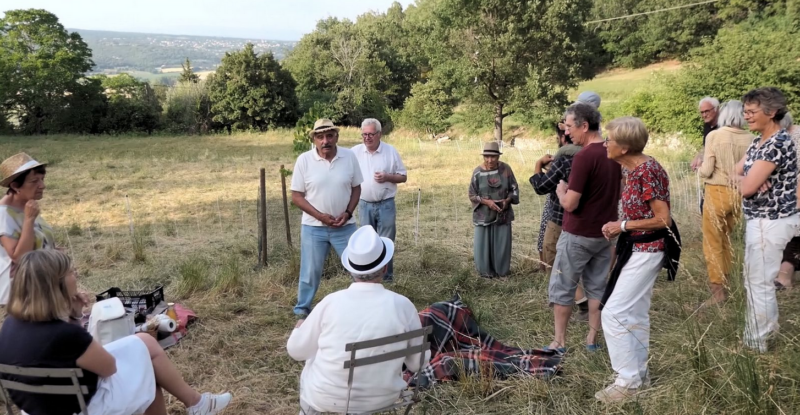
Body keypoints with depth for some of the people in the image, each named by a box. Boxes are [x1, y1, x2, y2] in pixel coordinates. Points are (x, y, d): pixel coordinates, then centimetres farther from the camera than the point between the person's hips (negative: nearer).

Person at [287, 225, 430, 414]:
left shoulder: (331, 302, -18)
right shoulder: (403, 305, -16)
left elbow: (296, 351, -3)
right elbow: (419, 363, -4)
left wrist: (299, 327, 19)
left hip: (327, 398, -1)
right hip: (383, 397, 2)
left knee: (310, 361, 29)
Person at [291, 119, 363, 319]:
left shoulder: (349, 157, -5)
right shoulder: (304, 160, -9)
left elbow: (356, 188, 4)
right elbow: (296, 196, -7)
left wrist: (348, 213, -10)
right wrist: (319, 216, -16)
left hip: (345, 226, 2)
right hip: (313, 227, -1)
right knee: (310, 272, 8)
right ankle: (302, 312, 25)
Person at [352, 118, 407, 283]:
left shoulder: (391, 151, -4)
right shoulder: (355, 152, -2)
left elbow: (403, 176, 0)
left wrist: (387, 177, -16)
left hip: (386, 205, -2)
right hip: (364, 205, 2)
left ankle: (387, 277, 16)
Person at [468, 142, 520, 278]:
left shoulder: (505, 169, -8)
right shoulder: (477, 172, -11)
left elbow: (514, 189, 2)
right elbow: (472, 195, -5)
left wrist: (507, 200, -17)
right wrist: (487, 202, -19)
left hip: (502, 214, 1)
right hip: (483, 215, -1)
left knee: (502, 243, 8)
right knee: (484, 243, 4)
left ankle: (501, 270, 26)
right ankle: (485, 270, 22)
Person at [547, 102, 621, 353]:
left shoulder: (584, 156, -22)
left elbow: (570, 204, -22)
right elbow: (620, 192, 16)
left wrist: (561, 190, -3)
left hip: (578, 234, -7)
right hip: (604, 232, 7)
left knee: (562, 288, 6)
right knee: (597, 287, 15)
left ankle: (559, 342, 13)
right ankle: (592, 339, 22)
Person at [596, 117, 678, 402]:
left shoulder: (648, 171, -22)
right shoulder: (633, 169, 6)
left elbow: (663, 219, -22)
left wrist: (623, 225, -16)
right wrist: (620, 229, 1)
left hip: (646, 250, -10)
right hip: (638, 248, 10)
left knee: (613, 313, -8)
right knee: (635, 313, 17)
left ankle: (629, 379, 3)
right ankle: (639, 373, 29)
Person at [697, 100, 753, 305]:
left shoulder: (715, 135, -13)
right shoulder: (750, 139, -6)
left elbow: (707, 171, -13)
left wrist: (700, 169, 9)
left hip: (717, 192, -4)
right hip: (739, 194, 4)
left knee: (712, 242, 7)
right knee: (725, 238, 22)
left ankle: (718, 289, 7)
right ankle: (723, 279, 33)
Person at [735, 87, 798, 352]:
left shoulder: (778, 143, -22)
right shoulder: (759, 141, 9)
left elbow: (746, 187, -25)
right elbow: (737, 174, 9)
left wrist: (745, 179, -3)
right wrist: (750, 179, -13)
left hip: (770, 222, -10)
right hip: (762, 219, 10)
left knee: (758, 282, 1)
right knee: (757, 279, 21)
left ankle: (756, 344, 13)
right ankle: (767, 328, 37)